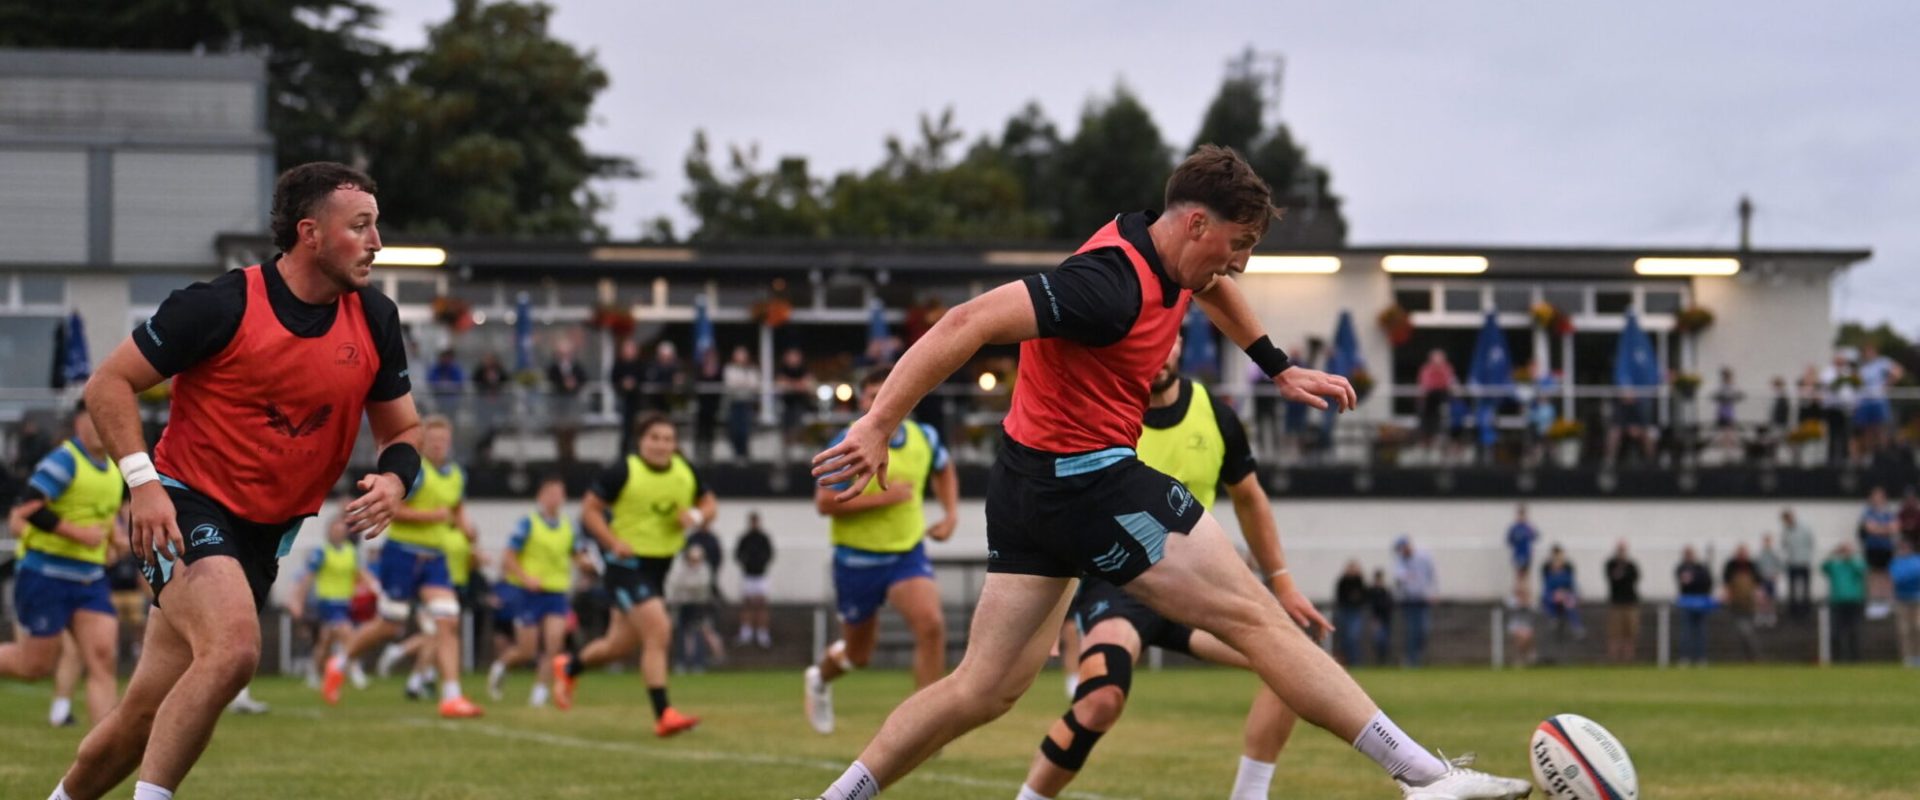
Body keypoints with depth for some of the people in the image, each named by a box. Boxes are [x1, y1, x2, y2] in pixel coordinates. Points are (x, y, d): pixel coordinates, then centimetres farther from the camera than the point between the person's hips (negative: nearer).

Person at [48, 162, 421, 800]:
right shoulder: (225, 305, -14)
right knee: (234, 648, -32)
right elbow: (109, 383, -8)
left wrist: (393, 480, -9)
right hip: (186, 507, -6)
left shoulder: (375, 321, 2)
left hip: (266, 532, 6)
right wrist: (142, 480, -20)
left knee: (148, 713, 7)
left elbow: (402, 429, 14)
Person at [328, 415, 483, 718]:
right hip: (403, 553, -6)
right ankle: (339, 664, 28)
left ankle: (451, 697, -12)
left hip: (435, 559, 6)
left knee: (448, 623, -9)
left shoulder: (457, 475, 11)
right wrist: (431, 515, -21)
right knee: (389, 627, 2)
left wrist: (464, 525, 6)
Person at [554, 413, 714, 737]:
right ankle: (663, 714, -17)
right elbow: (589, 509, -9)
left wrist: (698, 516, -10)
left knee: (620, 644, 16)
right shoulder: (623, 472, -13)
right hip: (627, 563, -7)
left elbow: (709, 504, 14)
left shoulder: (686, 472, 3)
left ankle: (569, 666, 45)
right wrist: (613, 542, -22)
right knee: (657, 631, -20)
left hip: (660, 565, 7)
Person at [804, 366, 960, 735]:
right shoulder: (847, 445, -16)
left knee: (931, 624, -23)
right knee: (858, 654, 13)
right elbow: (824, 502, -22)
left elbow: (944, 470, 21)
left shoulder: (924, 438, -2)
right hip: (858, 558, -3)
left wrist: (951, 514, 7)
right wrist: (883, 497, -27)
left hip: (908, 552, 3)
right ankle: (820, 678, 50)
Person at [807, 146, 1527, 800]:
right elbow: (968, 324, -29)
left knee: (985, 688, 11)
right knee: (1255, 617, -8)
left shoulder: (1164, 252, 7)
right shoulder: (1112, 284, -22)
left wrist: (1280, 370, 31)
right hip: (1089, 481, -10)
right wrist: (877, 426, -33)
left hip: (1029, 488, 10)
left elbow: (1211, 286, 34)